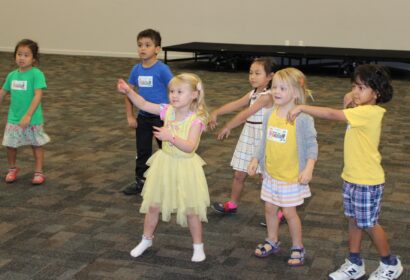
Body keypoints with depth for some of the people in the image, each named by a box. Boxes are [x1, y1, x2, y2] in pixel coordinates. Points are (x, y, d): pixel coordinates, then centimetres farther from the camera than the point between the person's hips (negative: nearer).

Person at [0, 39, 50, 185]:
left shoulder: (36, 74, -16)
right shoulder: (12, 75, 1)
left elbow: (38, 95, -23)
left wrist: (28, 115, -29)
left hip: (33, 119, -4)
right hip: (13, 118, 5)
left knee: (36, 145, 10)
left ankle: (38, 172, 22)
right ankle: (12, 169, 32)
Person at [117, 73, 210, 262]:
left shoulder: (196, 119, -19)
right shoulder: (168, 111, -4)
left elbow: (189, 147, -28)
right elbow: (144, 105, 3)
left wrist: (171, 137, -38)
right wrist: (129, 92, -11)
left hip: (185, 168, -5)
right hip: (165, 163, 5)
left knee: (191, 210, 6)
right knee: (153, 205, 14)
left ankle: (198, 246, 25)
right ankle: (146, 239, 34)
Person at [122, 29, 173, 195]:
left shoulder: (162, 69, -16)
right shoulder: (136, 69, -1)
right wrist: (130, 116, 2)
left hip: (161, 117, -5)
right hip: (143, 117, 5)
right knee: (142, 151, 13)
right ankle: (140, 182, 25)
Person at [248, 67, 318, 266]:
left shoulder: (302, 118, -18)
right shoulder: (270, 115, -2)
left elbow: (311, 144, -14)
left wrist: (308, 168, -22)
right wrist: (255, 160, 5)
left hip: (292, 176, -5)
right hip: (271, 173, 6)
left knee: (289, 212, 2)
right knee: (269, 208, 15)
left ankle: (298, 248, 22)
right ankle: (272, 242, 35)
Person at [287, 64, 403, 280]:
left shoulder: (369, 112, -24)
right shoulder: (361, 111, 4)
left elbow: (332, 114, -31)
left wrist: (302, 108, -29)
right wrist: (349, 104, -1)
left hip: (367, 180, -9)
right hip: (351, 176, 9)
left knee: (368, 224, 5)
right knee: (354, 220, 16)